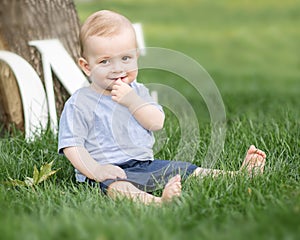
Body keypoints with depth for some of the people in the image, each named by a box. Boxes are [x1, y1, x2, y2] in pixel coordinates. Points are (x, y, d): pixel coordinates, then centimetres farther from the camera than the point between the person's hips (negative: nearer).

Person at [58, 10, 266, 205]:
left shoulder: (137, 91, 13)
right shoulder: (80, 103, -5)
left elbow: (157, 123, 1)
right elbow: (72, 146, -11)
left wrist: (132, 101, -12)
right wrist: (96, 170, -25)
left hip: (145, 164, 7)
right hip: (109, 172, -7)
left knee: (190, 170, 0)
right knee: (116, 187, -40)